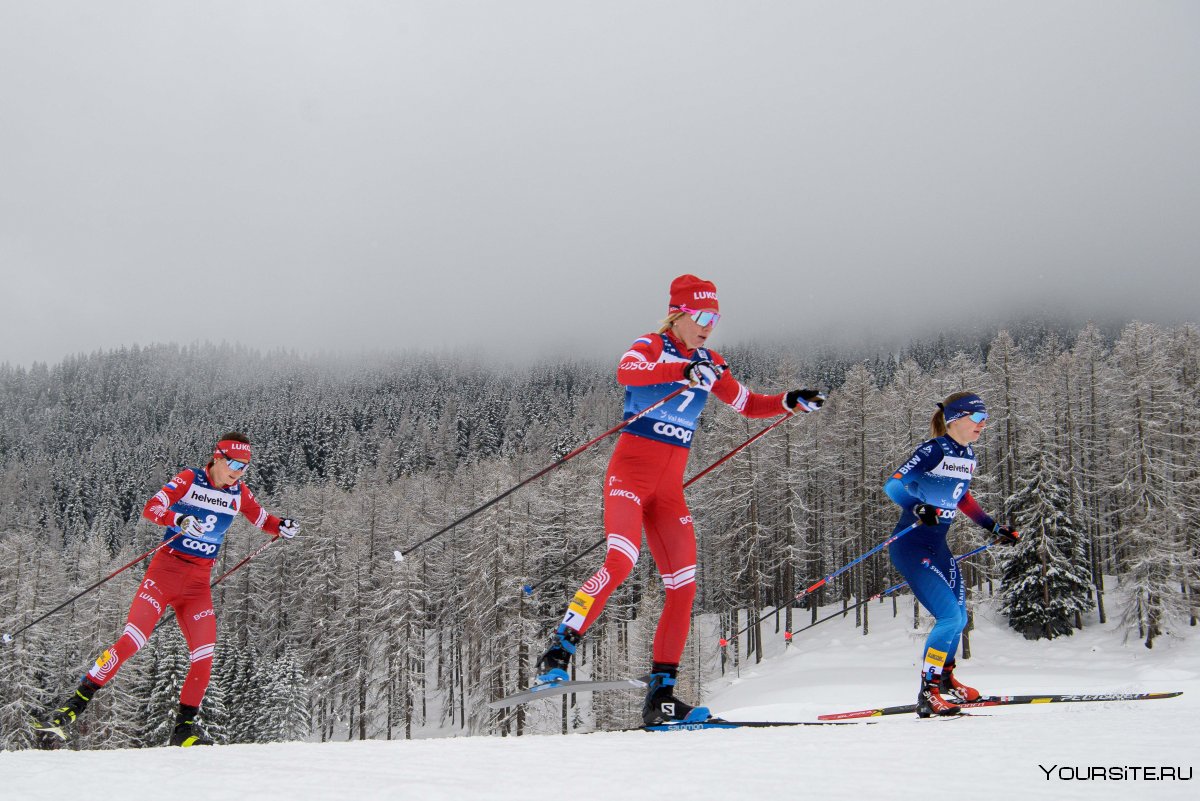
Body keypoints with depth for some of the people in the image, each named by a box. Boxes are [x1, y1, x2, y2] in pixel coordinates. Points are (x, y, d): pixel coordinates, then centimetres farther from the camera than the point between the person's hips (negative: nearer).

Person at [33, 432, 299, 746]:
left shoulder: (239, 493, 8)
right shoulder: (189, 479, -5)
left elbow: (262, 520, 23)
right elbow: (150, 508, -16)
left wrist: (282, 527, 1)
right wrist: (181, 520, -35)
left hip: (199, 582, 4)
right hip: (166, 569, -4)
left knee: (204, 655, -7)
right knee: (131, 639, -15)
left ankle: (184, 727, 7)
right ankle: (76, 703, -8)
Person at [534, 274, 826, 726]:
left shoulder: (708, 364, 14)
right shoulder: (651, 348, -4)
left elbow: (749, 405, 26)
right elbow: (625, 372, -28)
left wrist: (791, 402, 9)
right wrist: (683, 371, -41)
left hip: (669, 486, 6)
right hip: (631, 471, -6)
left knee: (683, 588, -2)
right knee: (621, 562, -28)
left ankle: (661, 696, 3)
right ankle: (557, 653, -22)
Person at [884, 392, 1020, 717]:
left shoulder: (968, 456, 9)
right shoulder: (933, 451, -16)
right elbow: (892, 485, -23)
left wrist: (994, 527, 26)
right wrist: (917, 508, -40)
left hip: (938, 546, 9)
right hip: (911, 545, -9)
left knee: (958, 618, 18)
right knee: (950, 616, -17)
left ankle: (945, 679, 40)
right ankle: (928, 694, -7)